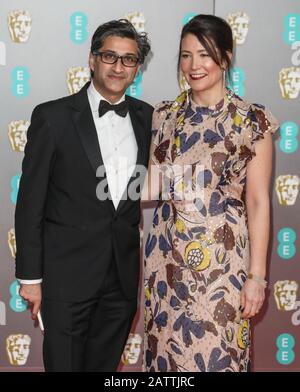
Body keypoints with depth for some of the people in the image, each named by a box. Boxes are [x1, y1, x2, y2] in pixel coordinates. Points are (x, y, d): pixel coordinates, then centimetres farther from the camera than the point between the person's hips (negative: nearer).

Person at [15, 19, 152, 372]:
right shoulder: (53, 116, -6)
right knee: (64, 363, 7)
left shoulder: (146, 117, 5)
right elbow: (30, 200, -6)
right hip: (67, 273, -3)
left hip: (125, 273, 4)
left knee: (106, 364, 17)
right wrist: (30, 276, -7)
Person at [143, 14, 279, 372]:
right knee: (166, 349, 13)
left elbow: (258, 202, -6)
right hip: (167, 255, 4)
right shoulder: (165, 115, 5)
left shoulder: (252, 120, -7)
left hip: (221, 259, -4)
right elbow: (153, 187, 9)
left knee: (216, 353, 5)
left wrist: (257, 275, -8)